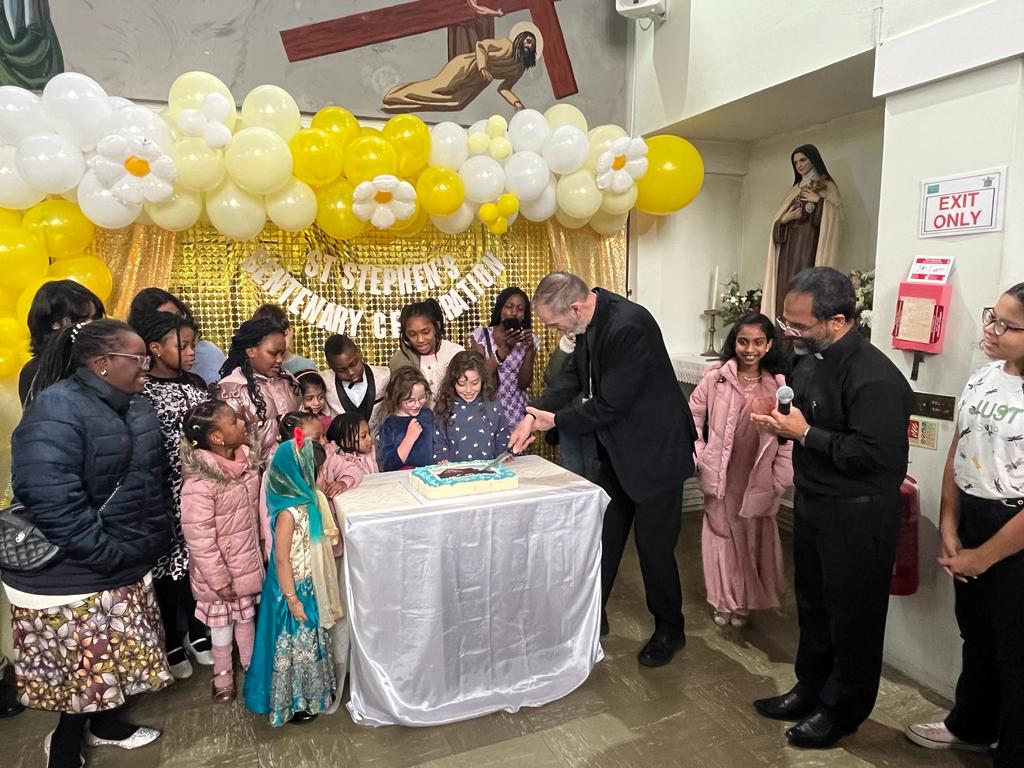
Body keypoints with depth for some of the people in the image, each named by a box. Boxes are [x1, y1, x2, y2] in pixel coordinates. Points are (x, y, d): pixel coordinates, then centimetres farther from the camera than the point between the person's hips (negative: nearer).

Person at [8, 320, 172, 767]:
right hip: (72, 574, -8)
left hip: (126, 564, 8)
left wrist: (152, 541, 8)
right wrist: (108, 554, -24)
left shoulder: (134, 406, 4)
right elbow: (52, 502, -29)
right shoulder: (56, 412, -22)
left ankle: (106, 723, 45)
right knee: (85, 663, 8)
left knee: (113, 655, 22)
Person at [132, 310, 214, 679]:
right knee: (168, 564, 8)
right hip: (166, 494, -5)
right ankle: (171, 642, 26)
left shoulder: (195, 384, 7)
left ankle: (196, 633, 31)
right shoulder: (140, 392, -11)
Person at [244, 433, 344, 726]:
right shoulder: (288, 512, -30)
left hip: (308, 585, 9)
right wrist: (292, 598, -19)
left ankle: (311, 691, 44)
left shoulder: (306, 499, -3)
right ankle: (292, 703, 31)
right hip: (293, 588, -9)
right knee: (295, 644, 11)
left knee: (310, 640, 24)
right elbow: (281, 559, -24)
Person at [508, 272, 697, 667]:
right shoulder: (589, 321, -3)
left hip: (655, 449, -8)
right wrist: (534, 415, -7)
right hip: (617, 449, 9)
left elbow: (609, 405, -27)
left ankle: (669, 630, 29)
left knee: (653, 545, 5)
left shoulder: (628, 326, -31)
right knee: (603, 535, 17)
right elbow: (575, 375, 7)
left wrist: (555, 420, -13)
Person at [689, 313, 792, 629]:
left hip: (758, 479, 1)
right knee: (722, 535, 13)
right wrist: (699, 456, -6)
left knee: (753, 538, 15)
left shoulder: (778, 385, -5)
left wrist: (781, 478, -5)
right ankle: (723, 600, 32)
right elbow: (693, 416, 0)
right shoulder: (716, 378, -7)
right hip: (721, 475, 0)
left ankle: (745, 601, 35)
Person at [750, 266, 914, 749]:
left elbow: (875, 455, -30)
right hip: (812, 501, 9)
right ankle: (810, 689, 40)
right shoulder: (810, 361, 5)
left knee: (853, 616, 11)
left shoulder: (872, 376, -24)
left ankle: (843, 709, 31)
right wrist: (781, 424, -2)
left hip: (857, 514, -9)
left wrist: (804, 433, -23)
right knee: (812, 603, 21)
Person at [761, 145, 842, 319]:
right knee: (785, 290, -2)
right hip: (788, 247, 5)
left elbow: (836, 217, -6)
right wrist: (785, 218, -2)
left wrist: (819, 201, -15)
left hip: (809, 246, -5)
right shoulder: (794, 189, 21)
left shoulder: (827, 187, 5)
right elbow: (777, 220, 18)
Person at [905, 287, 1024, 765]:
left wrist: (984, 556, -12)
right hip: (970, 521, 6)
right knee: (976, 636, 23)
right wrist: (948, 530, 2)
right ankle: (970, 726, 45)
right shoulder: (981, 380, 1)